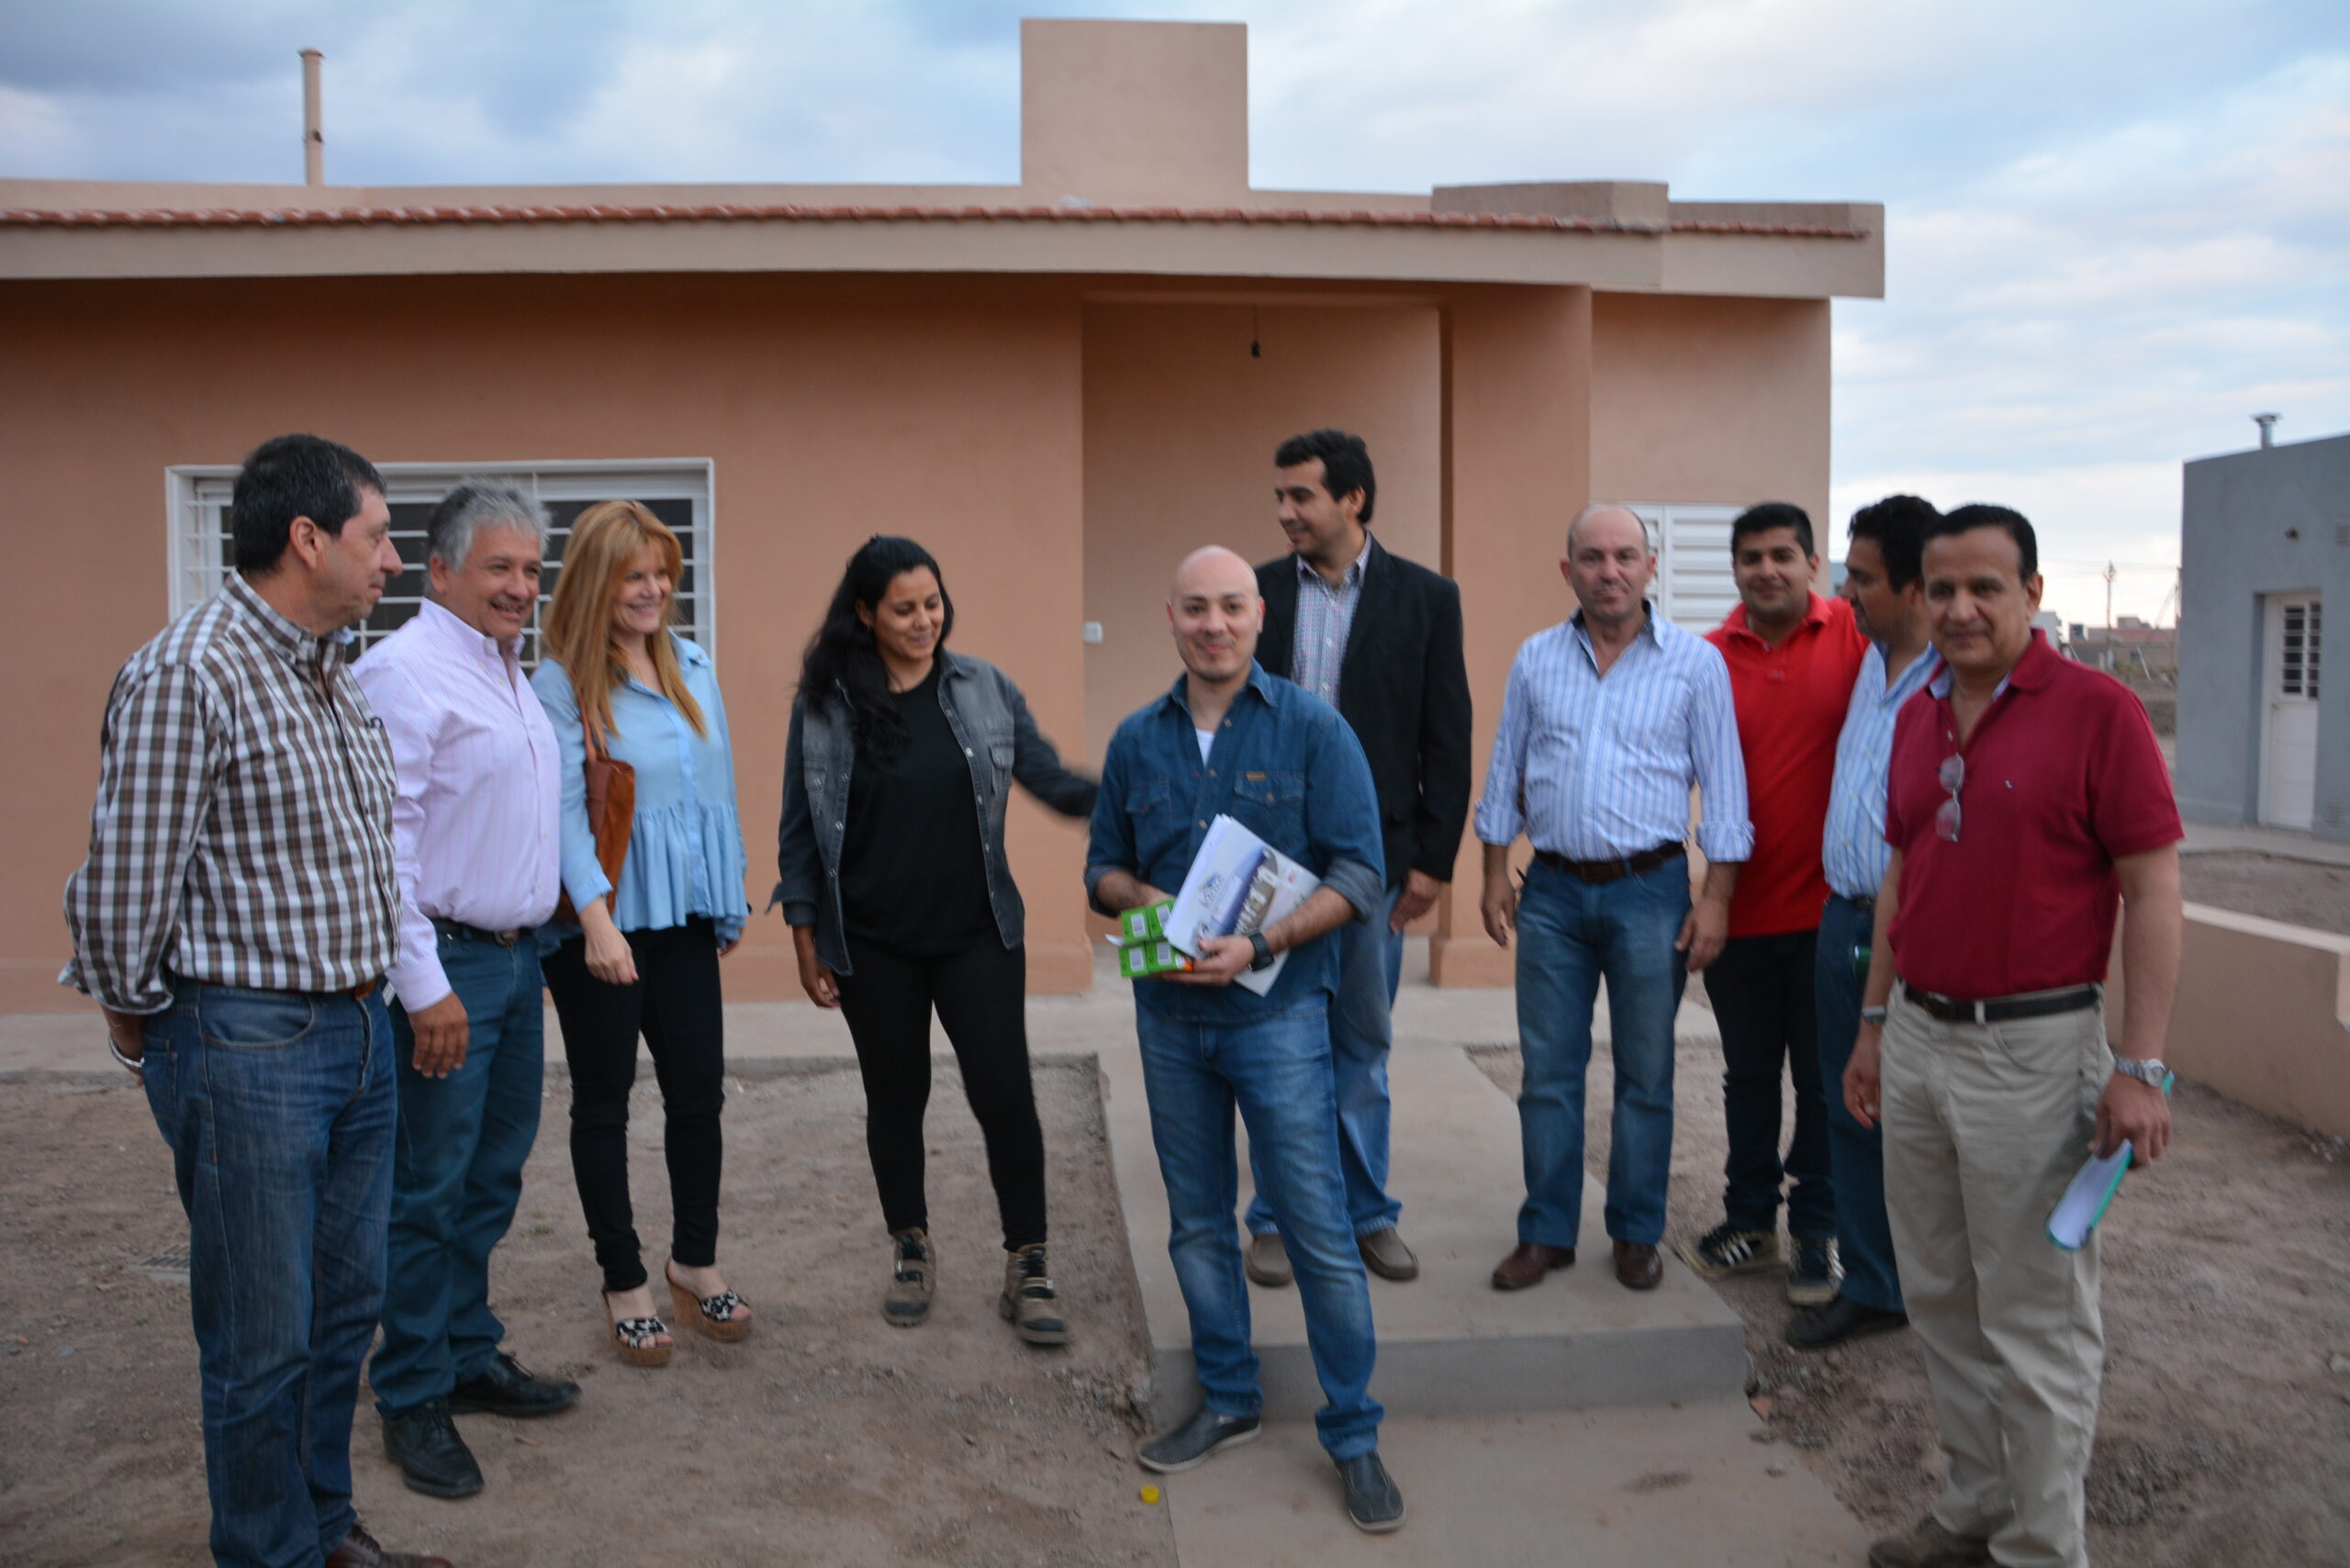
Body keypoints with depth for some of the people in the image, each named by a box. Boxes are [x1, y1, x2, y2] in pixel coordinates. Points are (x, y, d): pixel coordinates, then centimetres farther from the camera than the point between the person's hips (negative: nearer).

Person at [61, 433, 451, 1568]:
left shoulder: (337, 674, 10)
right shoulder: (187, 676, -18)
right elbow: (124, 879, -15)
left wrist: (375, 992, 16)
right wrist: (137, 1018, -2)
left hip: (358, 1031, 9)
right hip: (247, 1048, -8)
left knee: (347, 1302, 19)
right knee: (263, 1338, 6)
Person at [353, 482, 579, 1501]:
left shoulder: (512, 674, 15)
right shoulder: (405, 671, -14)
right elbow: (383, 839, -20)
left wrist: (533, 940, 16)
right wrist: (424, 986, -21)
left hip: (516, 957, 9)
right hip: (446, 966, -9)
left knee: (492, 1179, 16)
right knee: (429, 1192, 1)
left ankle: (468, 1357, 30)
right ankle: (413, 1399, 14)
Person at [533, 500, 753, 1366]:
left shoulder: (694, 667, 9)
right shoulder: (561, 684, -9)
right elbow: (564, 807, -16)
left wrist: (731, 897, 15)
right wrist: (597, 918, -24)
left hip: (684, 915, 5)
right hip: (600, 926, -5)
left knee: (699, 1091, 9)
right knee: (604, 1100, 8)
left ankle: (694, 1263, 27)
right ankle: (625, 1282, 21)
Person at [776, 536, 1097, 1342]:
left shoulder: (984, 687, 0)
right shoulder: (824, 702, -3)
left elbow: (1051, 778, 1)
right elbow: (799, 829, 3)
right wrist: (805, 939, 1)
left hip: (977, 934, 0)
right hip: (873, 945, 0)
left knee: (1005, 1092, -3)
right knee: (896, 1096, 12)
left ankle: (1027, 1262, 13)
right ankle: (911, 1248, 32)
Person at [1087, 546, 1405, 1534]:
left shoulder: (1312, 729, -5)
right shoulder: (1138, 739, 7)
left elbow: (1360, 875, -9)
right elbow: (1103, 866, 14)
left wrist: (1260, 944, -20)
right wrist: (1145, 900, -9)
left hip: (1277, 1014, -4)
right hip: (1167, 1017, 4)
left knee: (1319, 1230, -1)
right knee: (1197, 1223, 15)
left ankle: (1353, 1434, 14)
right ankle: (1227, 1400, 32)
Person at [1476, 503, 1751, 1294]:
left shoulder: (1696, 662, -1)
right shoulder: (1536, 659, 7)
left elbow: (1723, 787, -1)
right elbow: (1504, 775, 12)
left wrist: (1716, 898, -7)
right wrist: (1495, 875, 7)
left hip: (1650, 891, -2)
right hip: (1553, 891, 2)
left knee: (1645, 1075, 7)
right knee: (1548, 1072, 6)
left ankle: (1637, 1234, 22)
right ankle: (1547, 1231, 18)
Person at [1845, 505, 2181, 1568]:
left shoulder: (2096, 710, -11)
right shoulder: (1917, 717, 9)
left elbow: (2153, 891, -12)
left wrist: (2140, 1068, -15)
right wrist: (1875, 1021, 16)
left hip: (2034, 1050, -7)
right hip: (1918, 1041, 7)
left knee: (2036, 1322, 5)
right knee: (1940, 1301, 16)